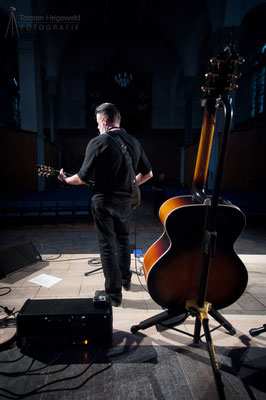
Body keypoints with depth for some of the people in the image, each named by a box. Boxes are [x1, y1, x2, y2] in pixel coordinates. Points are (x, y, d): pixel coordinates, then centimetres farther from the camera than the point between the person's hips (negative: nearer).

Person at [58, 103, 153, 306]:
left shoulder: (98, 142, -13)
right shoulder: (134, 142, 5)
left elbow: (83, 178, -12)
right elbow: (148, 173, 10)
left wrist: (65, 179, 7)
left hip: (104, 202, -6)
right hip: (125, 201, 6)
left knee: (107, 246, 4)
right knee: (123, 240, 23)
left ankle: (114, 293, 14)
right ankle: (125, 279, 39)